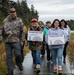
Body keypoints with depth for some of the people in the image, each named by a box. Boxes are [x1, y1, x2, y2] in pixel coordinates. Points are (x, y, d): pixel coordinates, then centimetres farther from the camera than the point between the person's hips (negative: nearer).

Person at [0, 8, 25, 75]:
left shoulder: (19, 21, 4)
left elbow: (22, 31, 5)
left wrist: (22, 40, 0)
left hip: (16, 41, -2)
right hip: (7, 41, 3)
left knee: (18, 54, -8)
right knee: (8, 56, 3)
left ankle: (19, 64, 25)